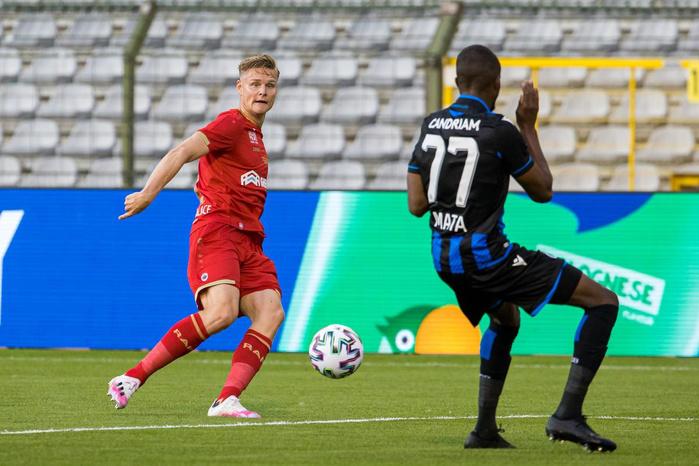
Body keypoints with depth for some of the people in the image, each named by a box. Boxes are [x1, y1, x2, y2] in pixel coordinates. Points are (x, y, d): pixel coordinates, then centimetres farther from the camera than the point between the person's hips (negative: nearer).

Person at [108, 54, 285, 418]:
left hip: (247, 240, 9)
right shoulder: (232, 124, -5)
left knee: (270, 312, -13)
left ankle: (226, 401, -23)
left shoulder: (255, 135, 23)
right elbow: (181, 153, -18)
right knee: (221, 311, -27)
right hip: (216, 230, -9)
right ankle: (132, 379, -20)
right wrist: (148, 193, -29)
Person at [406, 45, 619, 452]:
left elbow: (416, 204, 7)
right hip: (486, 254, -8)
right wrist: (529, 127, 4)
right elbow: (543, 190, -2)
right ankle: (568, 415, -13)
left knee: (505, 319, 37)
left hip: (445, 257, 8)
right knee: (604, 302, -4)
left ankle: (485, 429, 29)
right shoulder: (500, 132, -15)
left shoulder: (431, 126, 5)